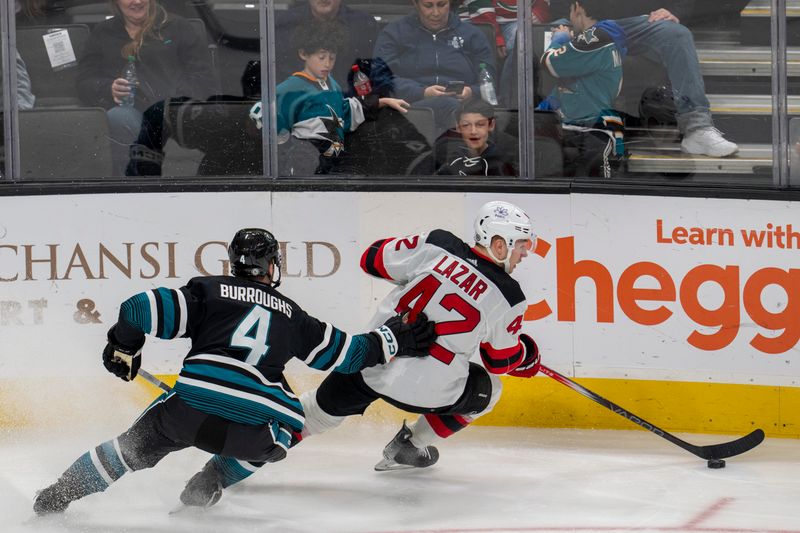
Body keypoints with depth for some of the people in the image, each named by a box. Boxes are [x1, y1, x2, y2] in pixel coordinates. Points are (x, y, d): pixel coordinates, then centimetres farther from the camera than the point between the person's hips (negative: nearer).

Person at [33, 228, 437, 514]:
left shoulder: (207, 291, 17)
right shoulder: (291, 315, 22)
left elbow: (140, 309, 6)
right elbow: (344, 352, 28)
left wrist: (123, 347, 24)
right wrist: (394, 340, 43)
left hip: (190, 405, 0)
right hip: (255, 425, 0)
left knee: (137, 447, 24)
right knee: (286, 423, 32)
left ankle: (56, 497, 22)